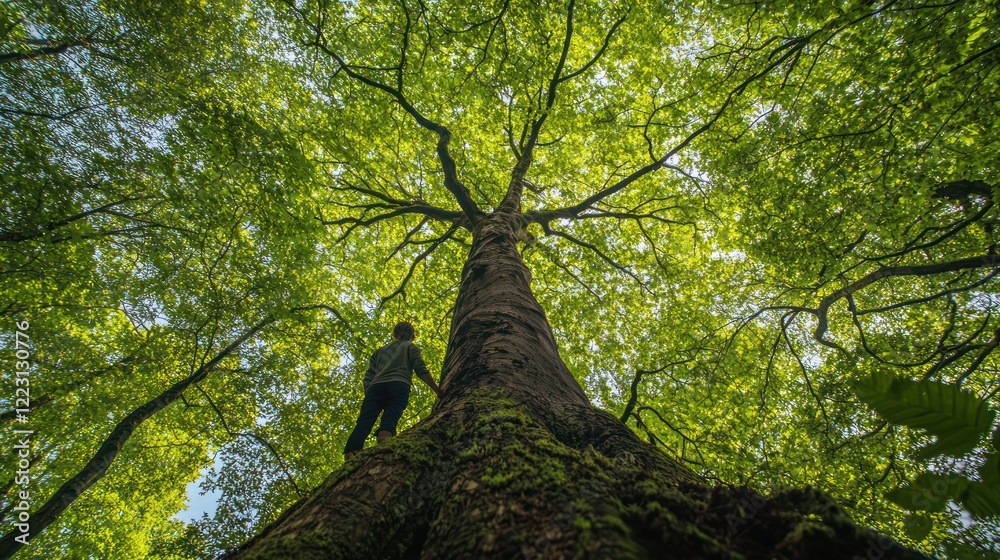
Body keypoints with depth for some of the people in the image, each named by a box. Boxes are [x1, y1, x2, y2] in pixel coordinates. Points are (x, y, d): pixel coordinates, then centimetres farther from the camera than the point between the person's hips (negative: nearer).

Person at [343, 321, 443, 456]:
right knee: (389, 421, -21)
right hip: (399, 387, -3)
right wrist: (438, 390, 10)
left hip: (376, 387, 3)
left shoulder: (381, 350, 35)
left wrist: (369, 395, 25)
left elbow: (368, 377, 24)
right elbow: (421, 370, 8)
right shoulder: (411, 347, 23)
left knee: (363, 423, -14)